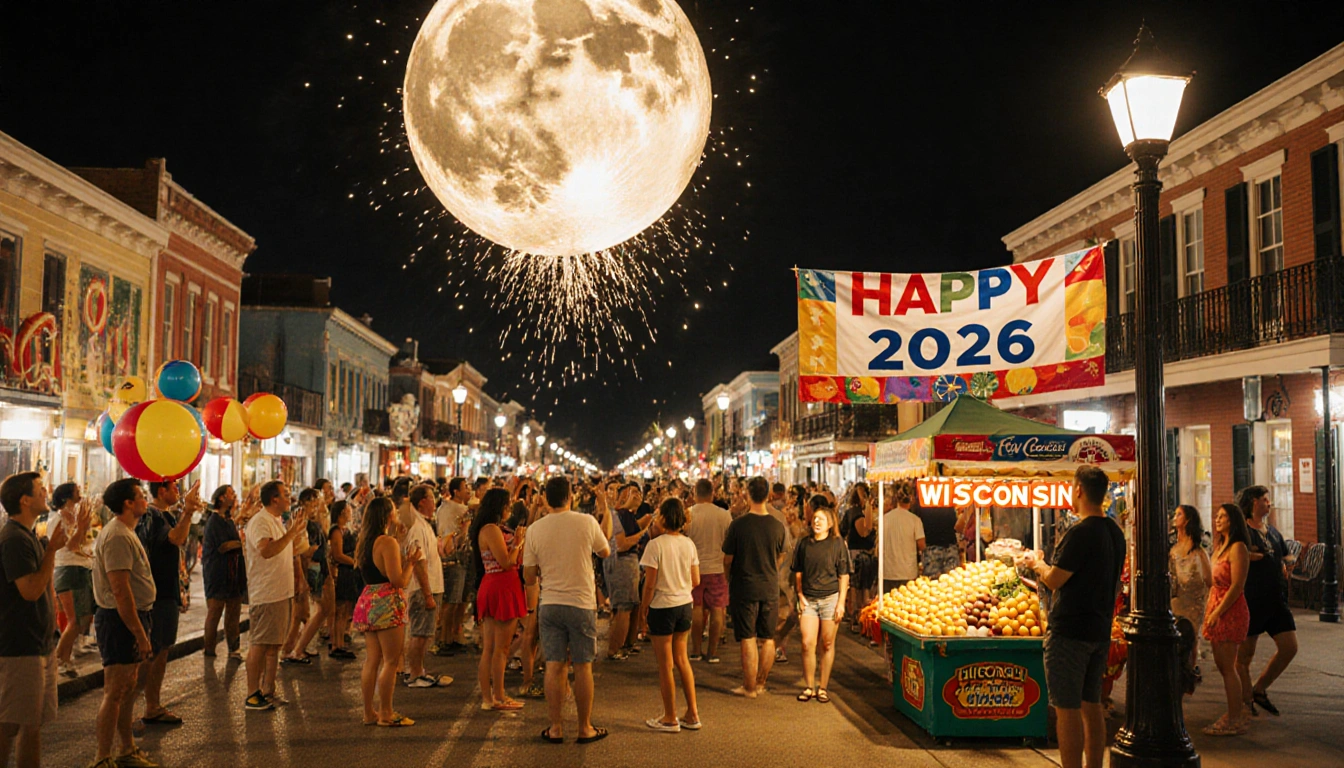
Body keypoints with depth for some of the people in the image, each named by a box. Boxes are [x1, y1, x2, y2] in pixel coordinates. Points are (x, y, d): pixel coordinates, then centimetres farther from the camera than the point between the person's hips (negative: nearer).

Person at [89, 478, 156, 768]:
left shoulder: (126, 533, 15)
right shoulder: (117, 537, -19)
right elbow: (120, 591, -24)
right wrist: (141, 635, -23)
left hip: (133, 616, 11)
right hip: (121, 621, -11)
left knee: (127, 689, 17)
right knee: (114, 693, -5)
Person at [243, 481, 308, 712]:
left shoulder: (277, 522, 18)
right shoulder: (259, 521, -13)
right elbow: (267, 550, -31)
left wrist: (296, 531, 16)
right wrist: (292, 532, -30)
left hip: (281, 593, 10)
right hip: (265, 595, -10)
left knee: (274, 644, 12)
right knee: (259, 645, -5)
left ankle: (268, 691, 19)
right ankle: (252, 696, 0)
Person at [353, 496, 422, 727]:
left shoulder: (365, 542, 13)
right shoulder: (388, 542, -14)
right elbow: (399, 581, -17)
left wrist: (407, 562, 21)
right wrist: (411, 562, -2)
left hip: (367, 602, 9)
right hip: (387, 604, -9)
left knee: (372, 661, 11)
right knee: (391, 662, -2)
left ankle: (369, 712, 15)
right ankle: (386, 714, 1)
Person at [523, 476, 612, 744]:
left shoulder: (535, 529, -2)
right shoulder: (586, 522, -8)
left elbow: (529, 575, 4)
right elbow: (605, 552, 9)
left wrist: (532, 608, 21)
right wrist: (604, 534, 29)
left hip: (549, 604, 2)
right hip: (581, 603, -2)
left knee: (554, 666, 8)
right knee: (582, 667, 7)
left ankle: (556, 728, 13)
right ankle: (585, 728, 15)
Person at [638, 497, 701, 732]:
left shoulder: (655, 545, -16)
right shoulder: (689, 544, 1)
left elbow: (650, 584, -16)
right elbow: (695, 581, 5)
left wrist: (644, 608, -2)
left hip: (662, 607, -6)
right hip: (685, 605, 6)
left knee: (665, 664, 6)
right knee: (681, 660, 18)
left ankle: (670, 719, 15)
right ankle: (692, 715, 21)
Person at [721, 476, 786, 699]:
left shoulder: (738, 525, -14)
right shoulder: (778, 526, -5)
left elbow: (728, 560, -6)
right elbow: (780, 558, 9)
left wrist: (729, 577, 15)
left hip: (744, 588, -3)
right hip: (770, 588, 3)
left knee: (748, 639, 3)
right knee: (768, 639, 13)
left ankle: (749, 687, 9)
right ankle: (761, 683, 23)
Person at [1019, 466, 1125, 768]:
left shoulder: (1080, 533, -19)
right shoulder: (1115, 532, 9)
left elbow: (1053, 580, -17)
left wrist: (1036, 562, 3)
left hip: (1069, 632, -9)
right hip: (1101, 629, 9)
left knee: (1068, 709, -3)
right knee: (1092, 704, 15)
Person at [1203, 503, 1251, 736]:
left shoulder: (1238, 548, -13)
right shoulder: (1221, 546, 16)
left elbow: (1236, 586, -19)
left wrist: (1217, 612, -18)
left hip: (1230, 611, -10)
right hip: (1217, 609, 10)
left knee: (1227, 666, -6)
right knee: (1223, 665, 13)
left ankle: (1234, 720, 1)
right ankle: (1236, 714, 23)